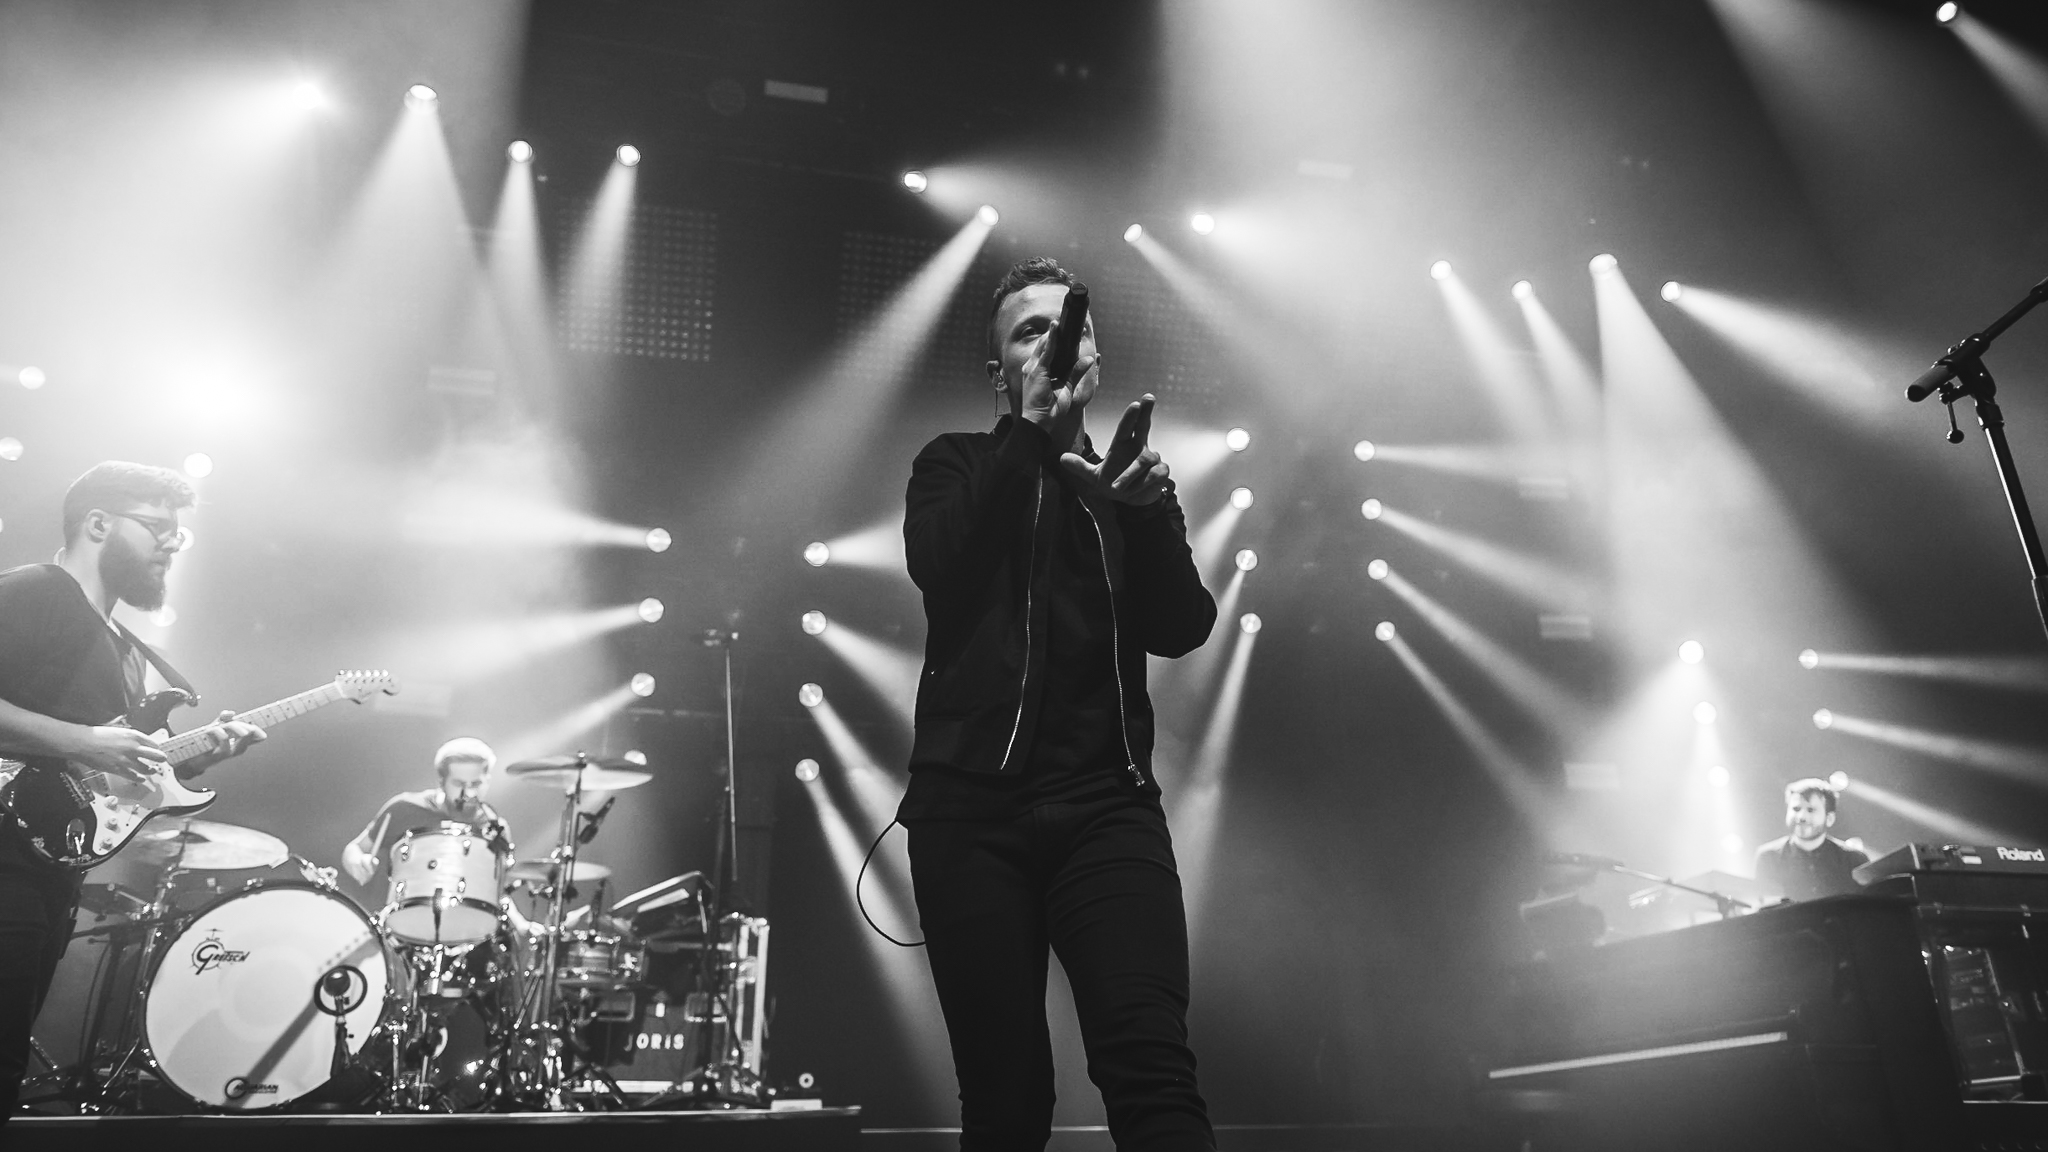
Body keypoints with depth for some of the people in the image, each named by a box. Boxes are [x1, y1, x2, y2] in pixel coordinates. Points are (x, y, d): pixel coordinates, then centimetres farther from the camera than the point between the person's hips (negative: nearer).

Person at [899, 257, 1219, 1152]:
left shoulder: (1125, 475, 18)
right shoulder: (958, 465, 14)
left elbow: (1182, 630, 5)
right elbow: (940, 567, -8)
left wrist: (1151, 509, -11)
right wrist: (1031, 426, -9)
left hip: (1106, 804, 1)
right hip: (971, 807, -1)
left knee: (1153, 1067, -17)